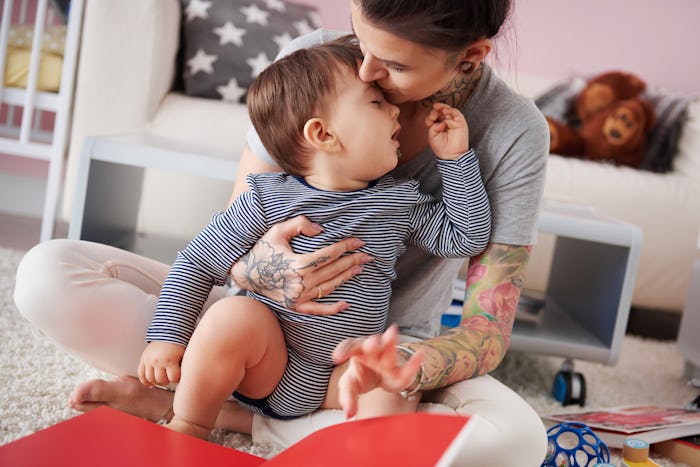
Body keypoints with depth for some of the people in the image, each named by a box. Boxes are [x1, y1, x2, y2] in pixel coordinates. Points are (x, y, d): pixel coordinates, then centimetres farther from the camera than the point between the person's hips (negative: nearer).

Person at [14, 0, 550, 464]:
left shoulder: (515, 134, -17)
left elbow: (487, 331, -18)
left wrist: (404, 366, -40)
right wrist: (257, 269, -31)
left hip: (395, 344, -1)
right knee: (47, 272, -17)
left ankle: (233, 413, -23)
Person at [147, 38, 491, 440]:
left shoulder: (400, 201, 2)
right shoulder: (268, 199, -9)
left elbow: (466, 237, 3)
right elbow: (198, 263, -3)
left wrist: (456, 158, -3)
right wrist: (168, 336, -10)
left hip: (344, 380, 2)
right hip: (268, 370, -2)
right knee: (234, 315, -31)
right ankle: (188, 431, -8)